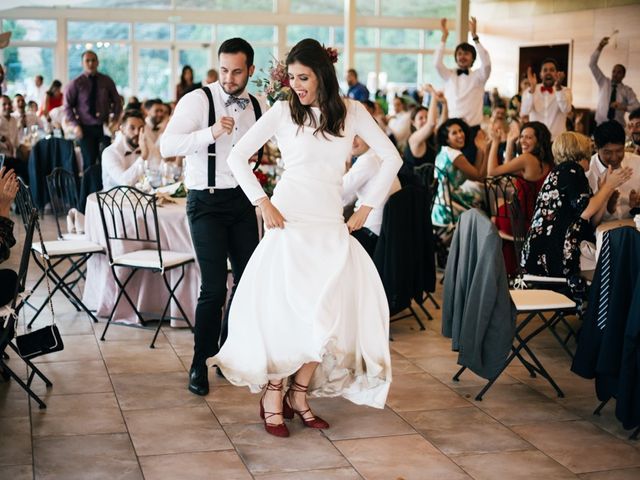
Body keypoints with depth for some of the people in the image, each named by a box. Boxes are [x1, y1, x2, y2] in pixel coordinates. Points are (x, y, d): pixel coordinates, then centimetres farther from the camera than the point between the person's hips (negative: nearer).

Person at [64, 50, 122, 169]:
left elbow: (117, 101, 14)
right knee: (89, 162, -3)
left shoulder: (106, 81, 6)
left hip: (104, 127, 2)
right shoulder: (76, 83, 1)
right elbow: (68, 106, 4)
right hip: (86, 128, -1)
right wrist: (75, 125, -7)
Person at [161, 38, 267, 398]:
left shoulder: (259, 107, 7)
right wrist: (211, 132, -30)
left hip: (243, 201, 6)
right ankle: (200, 365, 6)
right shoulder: (198, 100, -9)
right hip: (207, 202, -5)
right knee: (215, 286, -11)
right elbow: (167, 145, -20)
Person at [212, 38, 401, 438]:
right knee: (290, 311, -8)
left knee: (327, 315, 0)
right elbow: (237, 157, -1)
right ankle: (273, 396, 6)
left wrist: (366, 209, 1)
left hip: (331, 225, 3)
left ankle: (299, 395, 14)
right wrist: (264, 204, -9)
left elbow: (392, 158, 5)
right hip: (290, 220, -3)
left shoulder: (351, 112, 4)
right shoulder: (283, 112, -1)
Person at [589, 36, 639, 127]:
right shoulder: (604, 82, 9)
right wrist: (600, 47, -10)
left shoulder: (627, 90, 5)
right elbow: (592, 64, 2)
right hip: (601, 125, 1)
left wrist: (624, 107, -22)